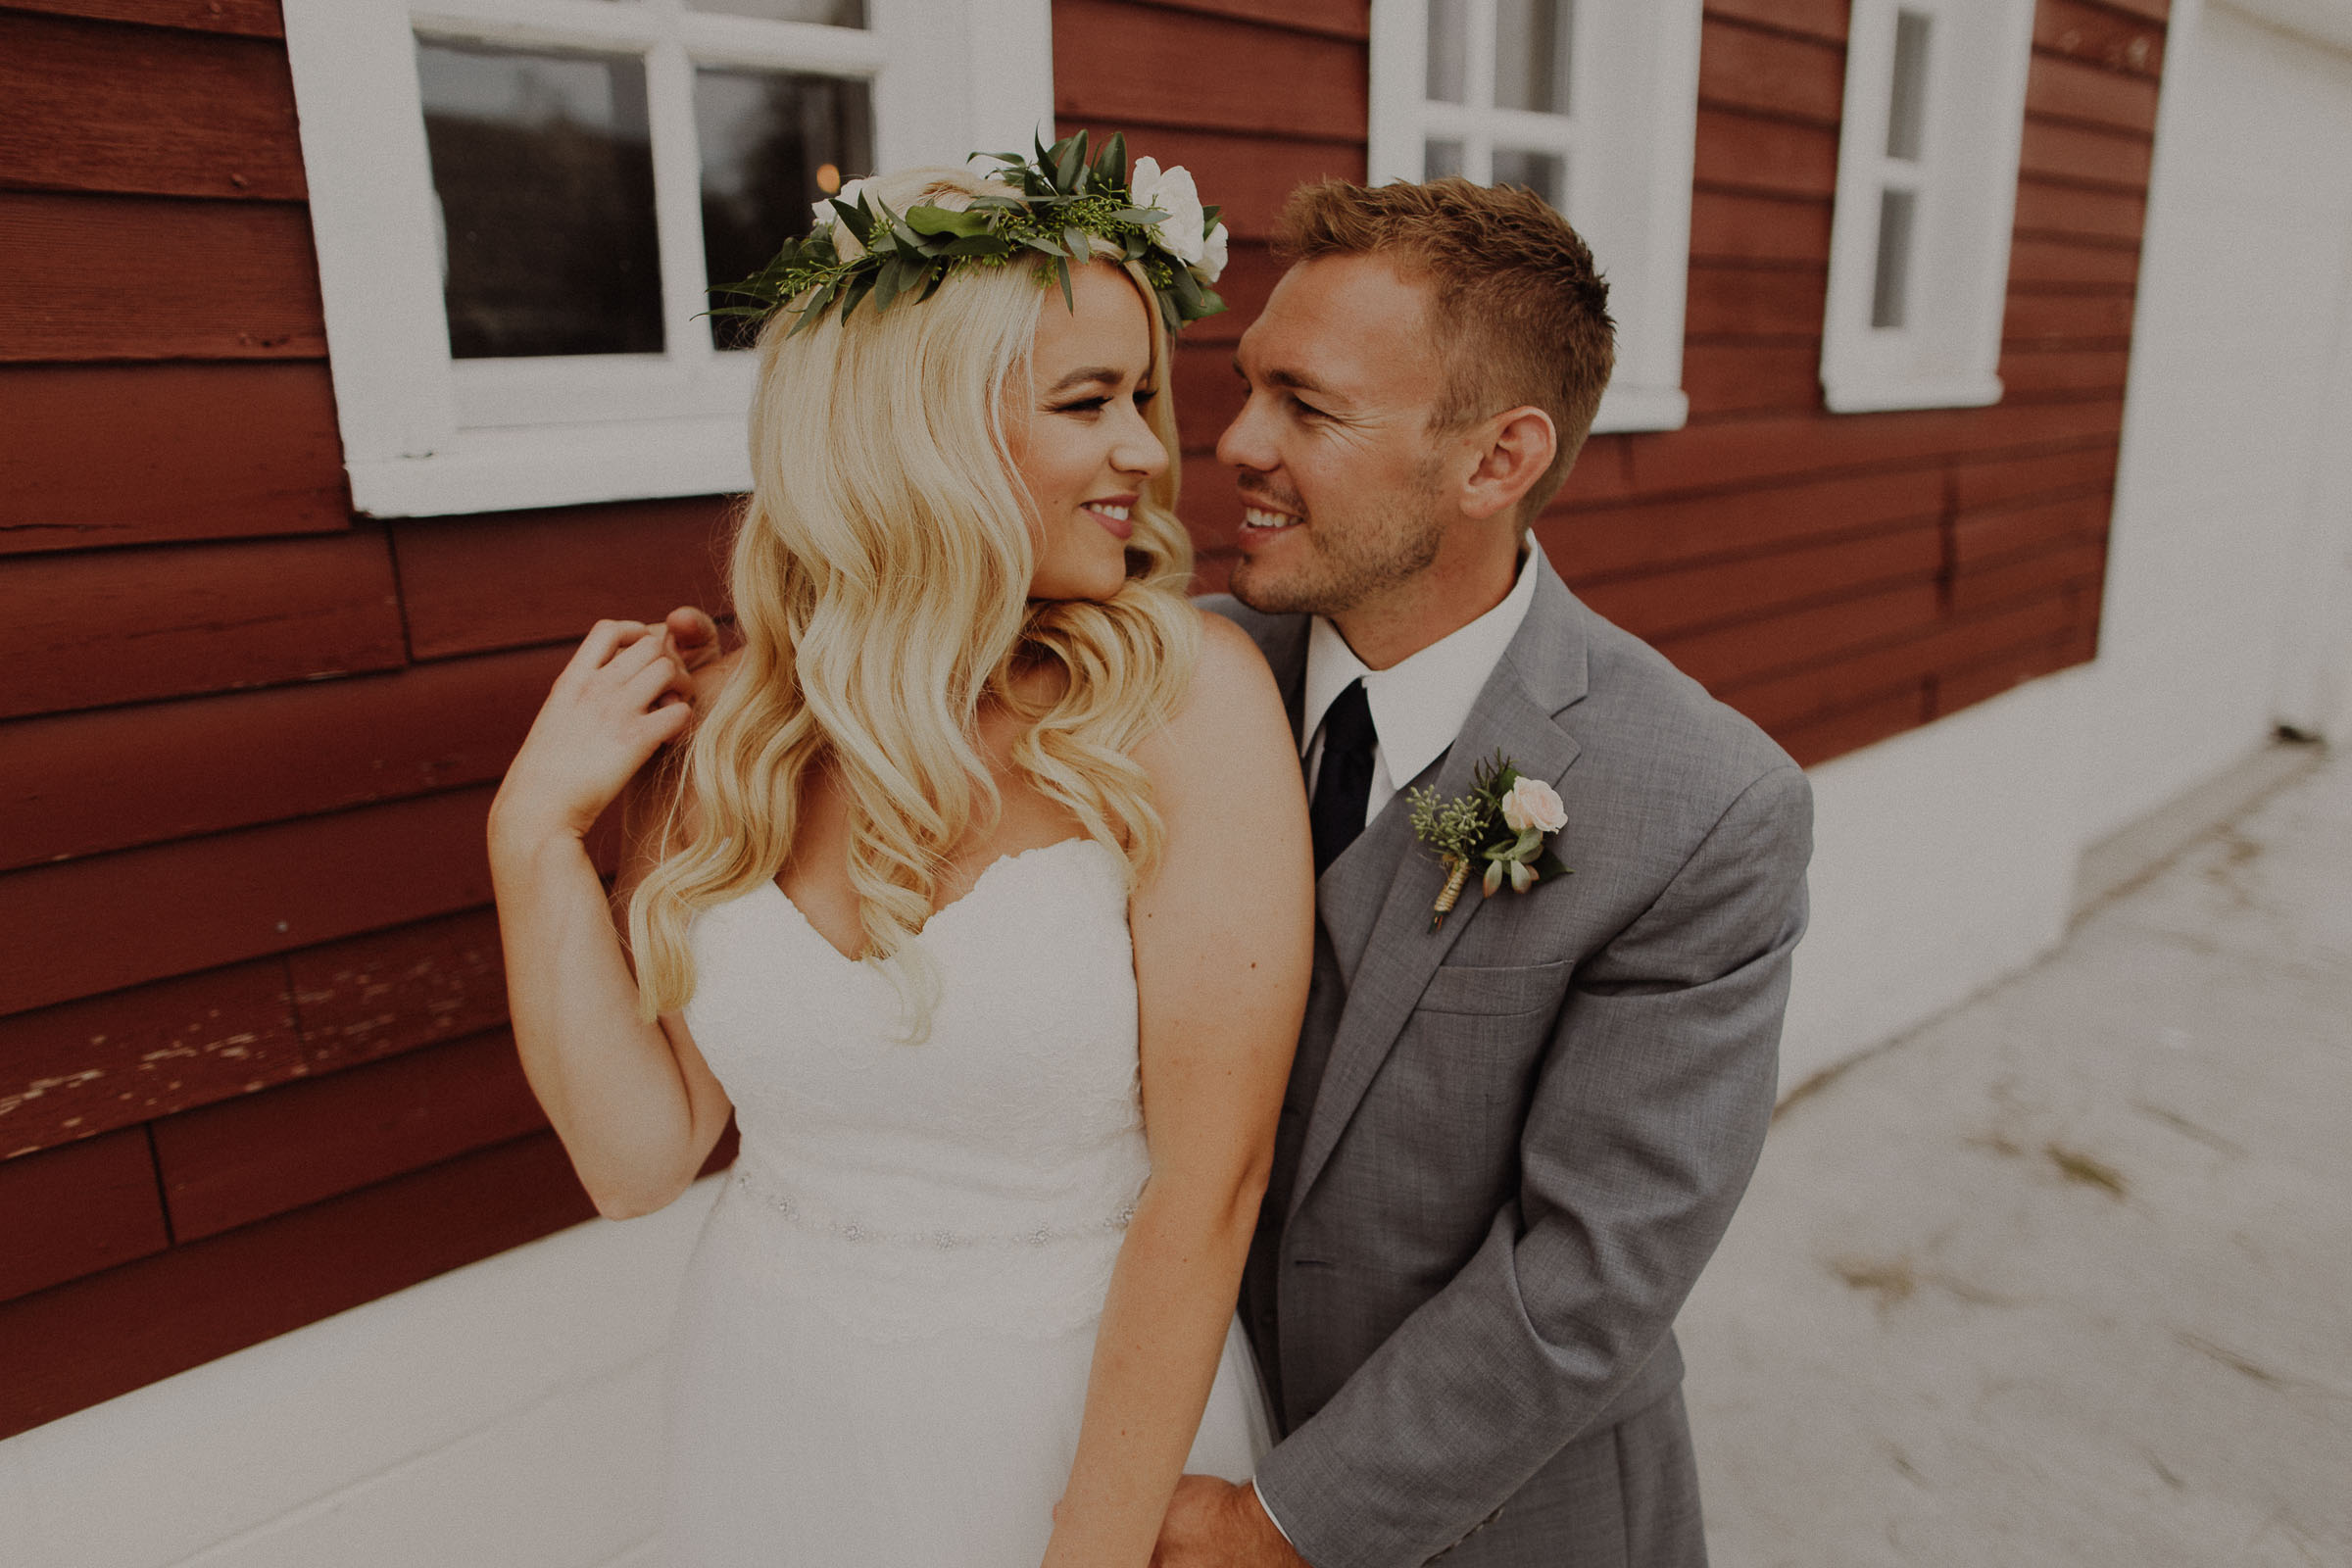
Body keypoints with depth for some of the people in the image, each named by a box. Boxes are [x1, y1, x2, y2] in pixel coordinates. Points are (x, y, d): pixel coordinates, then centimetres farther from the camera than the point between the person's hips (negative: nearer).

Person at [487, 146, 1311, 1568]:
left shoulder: (1189, 696, -20)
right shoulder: (718, 736, -8)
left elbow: (1211, 1180, -18)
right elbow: (643, 1157, -6)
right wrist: (538, 835, -14)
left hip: (1101, 1418, -3)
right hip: (778, 1425, 4)